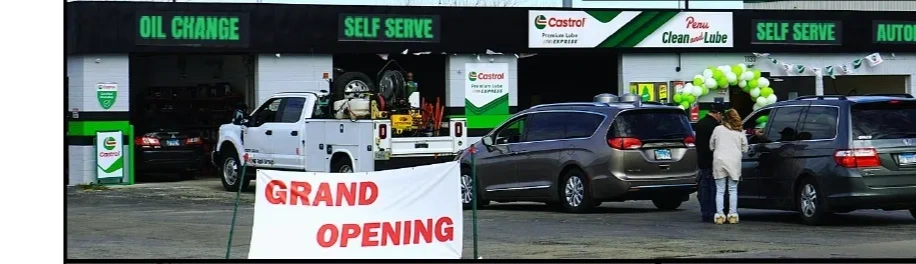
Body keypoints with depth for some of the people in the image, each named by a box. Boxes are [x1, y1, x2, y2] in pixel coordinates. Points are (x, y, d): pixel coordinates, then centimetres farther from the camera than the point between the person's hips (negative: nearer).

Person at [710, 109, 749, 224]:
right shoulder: (740, 132, 4)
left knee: (720, 190, 4)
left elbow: (711, 146, 9)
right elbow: (744, 149, 8)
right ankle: (733, 215, 6)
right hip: (734, 162, 0)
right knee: (733, 190, 9)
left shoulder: (718, 129, 2)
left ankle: (719, 215, -2)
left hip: (719, 161, 0)